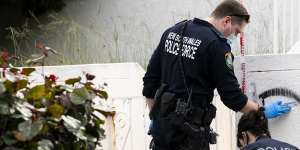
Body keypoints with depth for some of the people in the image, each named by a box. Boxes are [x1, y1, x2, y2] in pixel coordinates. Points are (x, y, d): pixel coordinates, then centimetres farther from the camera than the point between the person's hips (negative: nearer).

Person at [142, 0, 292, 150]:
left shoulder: (172, 31, 11)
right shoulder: (217, 44, -11)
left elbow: (150, 79, 14)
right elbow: (232, 96, -9)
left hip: (161, 125, 7)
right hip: (189, 130, -7)